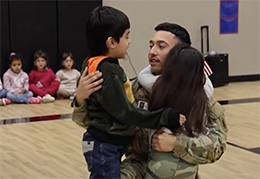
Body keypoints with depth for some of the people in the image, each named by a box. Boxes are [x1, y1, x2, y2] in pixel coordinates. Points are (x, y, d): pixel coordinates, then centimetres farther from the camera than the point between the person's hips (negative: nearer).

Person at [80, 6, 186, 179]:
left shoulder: (97, 66, 7)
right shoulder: (108, 71, -21)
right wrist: (164, 117, -22)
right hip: (105, 146, -10)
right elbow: (125, 112, -23)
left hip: (107, 144, 10)